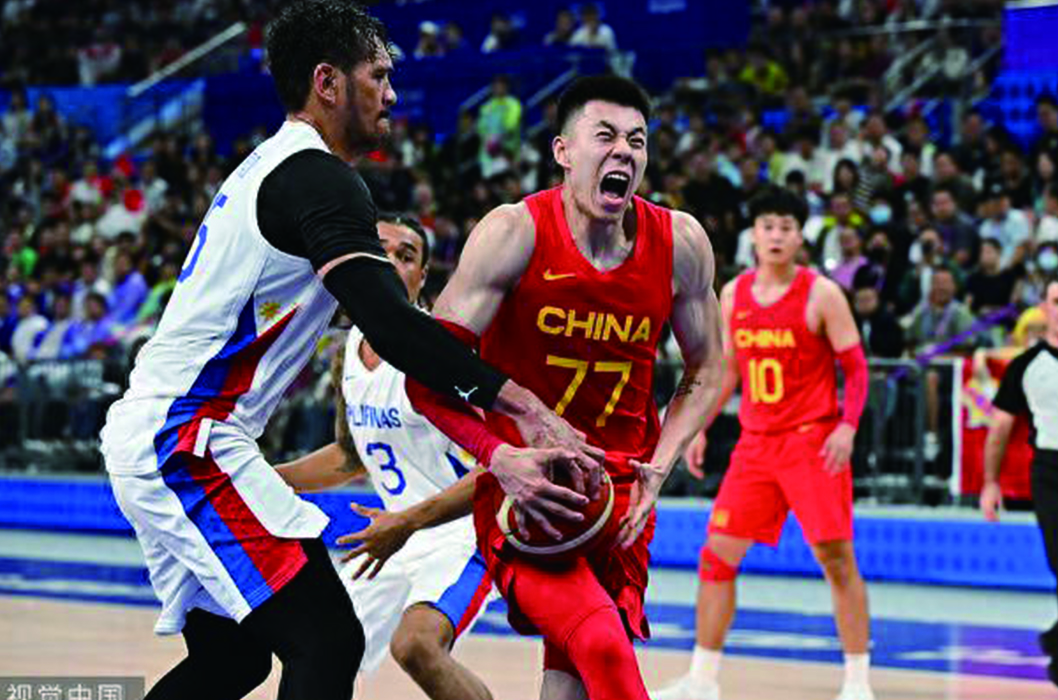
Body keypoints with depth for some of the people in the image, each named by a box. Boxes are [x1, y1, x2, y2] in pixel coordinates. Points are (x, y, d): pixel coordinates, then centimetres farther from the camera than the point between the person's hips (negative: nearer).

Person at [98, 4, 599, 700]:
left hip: (150, 439, 11)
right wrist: (524, 406, -27)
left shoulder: (269, 167, 19)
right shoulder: (320, 177, -13)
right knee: (328, 643, -14)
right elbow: (392, 327, -25)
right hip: (188, 441, -11)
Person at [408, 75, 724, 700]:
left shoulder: (681, 243, -4)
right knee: (602, 647, -25)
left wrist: (657, 469, -3)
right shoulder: (516, 233, -15)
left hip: (619, 486, 4)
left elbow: (707, 369, 11)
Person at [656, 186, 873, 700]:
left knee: (836, 557, -6)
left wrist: (848, 426, -19)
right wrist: (700, 426, 12)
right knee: (717, 555, 3)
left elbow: (856, 367, -6)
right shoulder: (733, 294, 7)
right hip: (755, 444, 5)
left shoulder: (821, 294, -7)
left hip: (812, 442, -5)